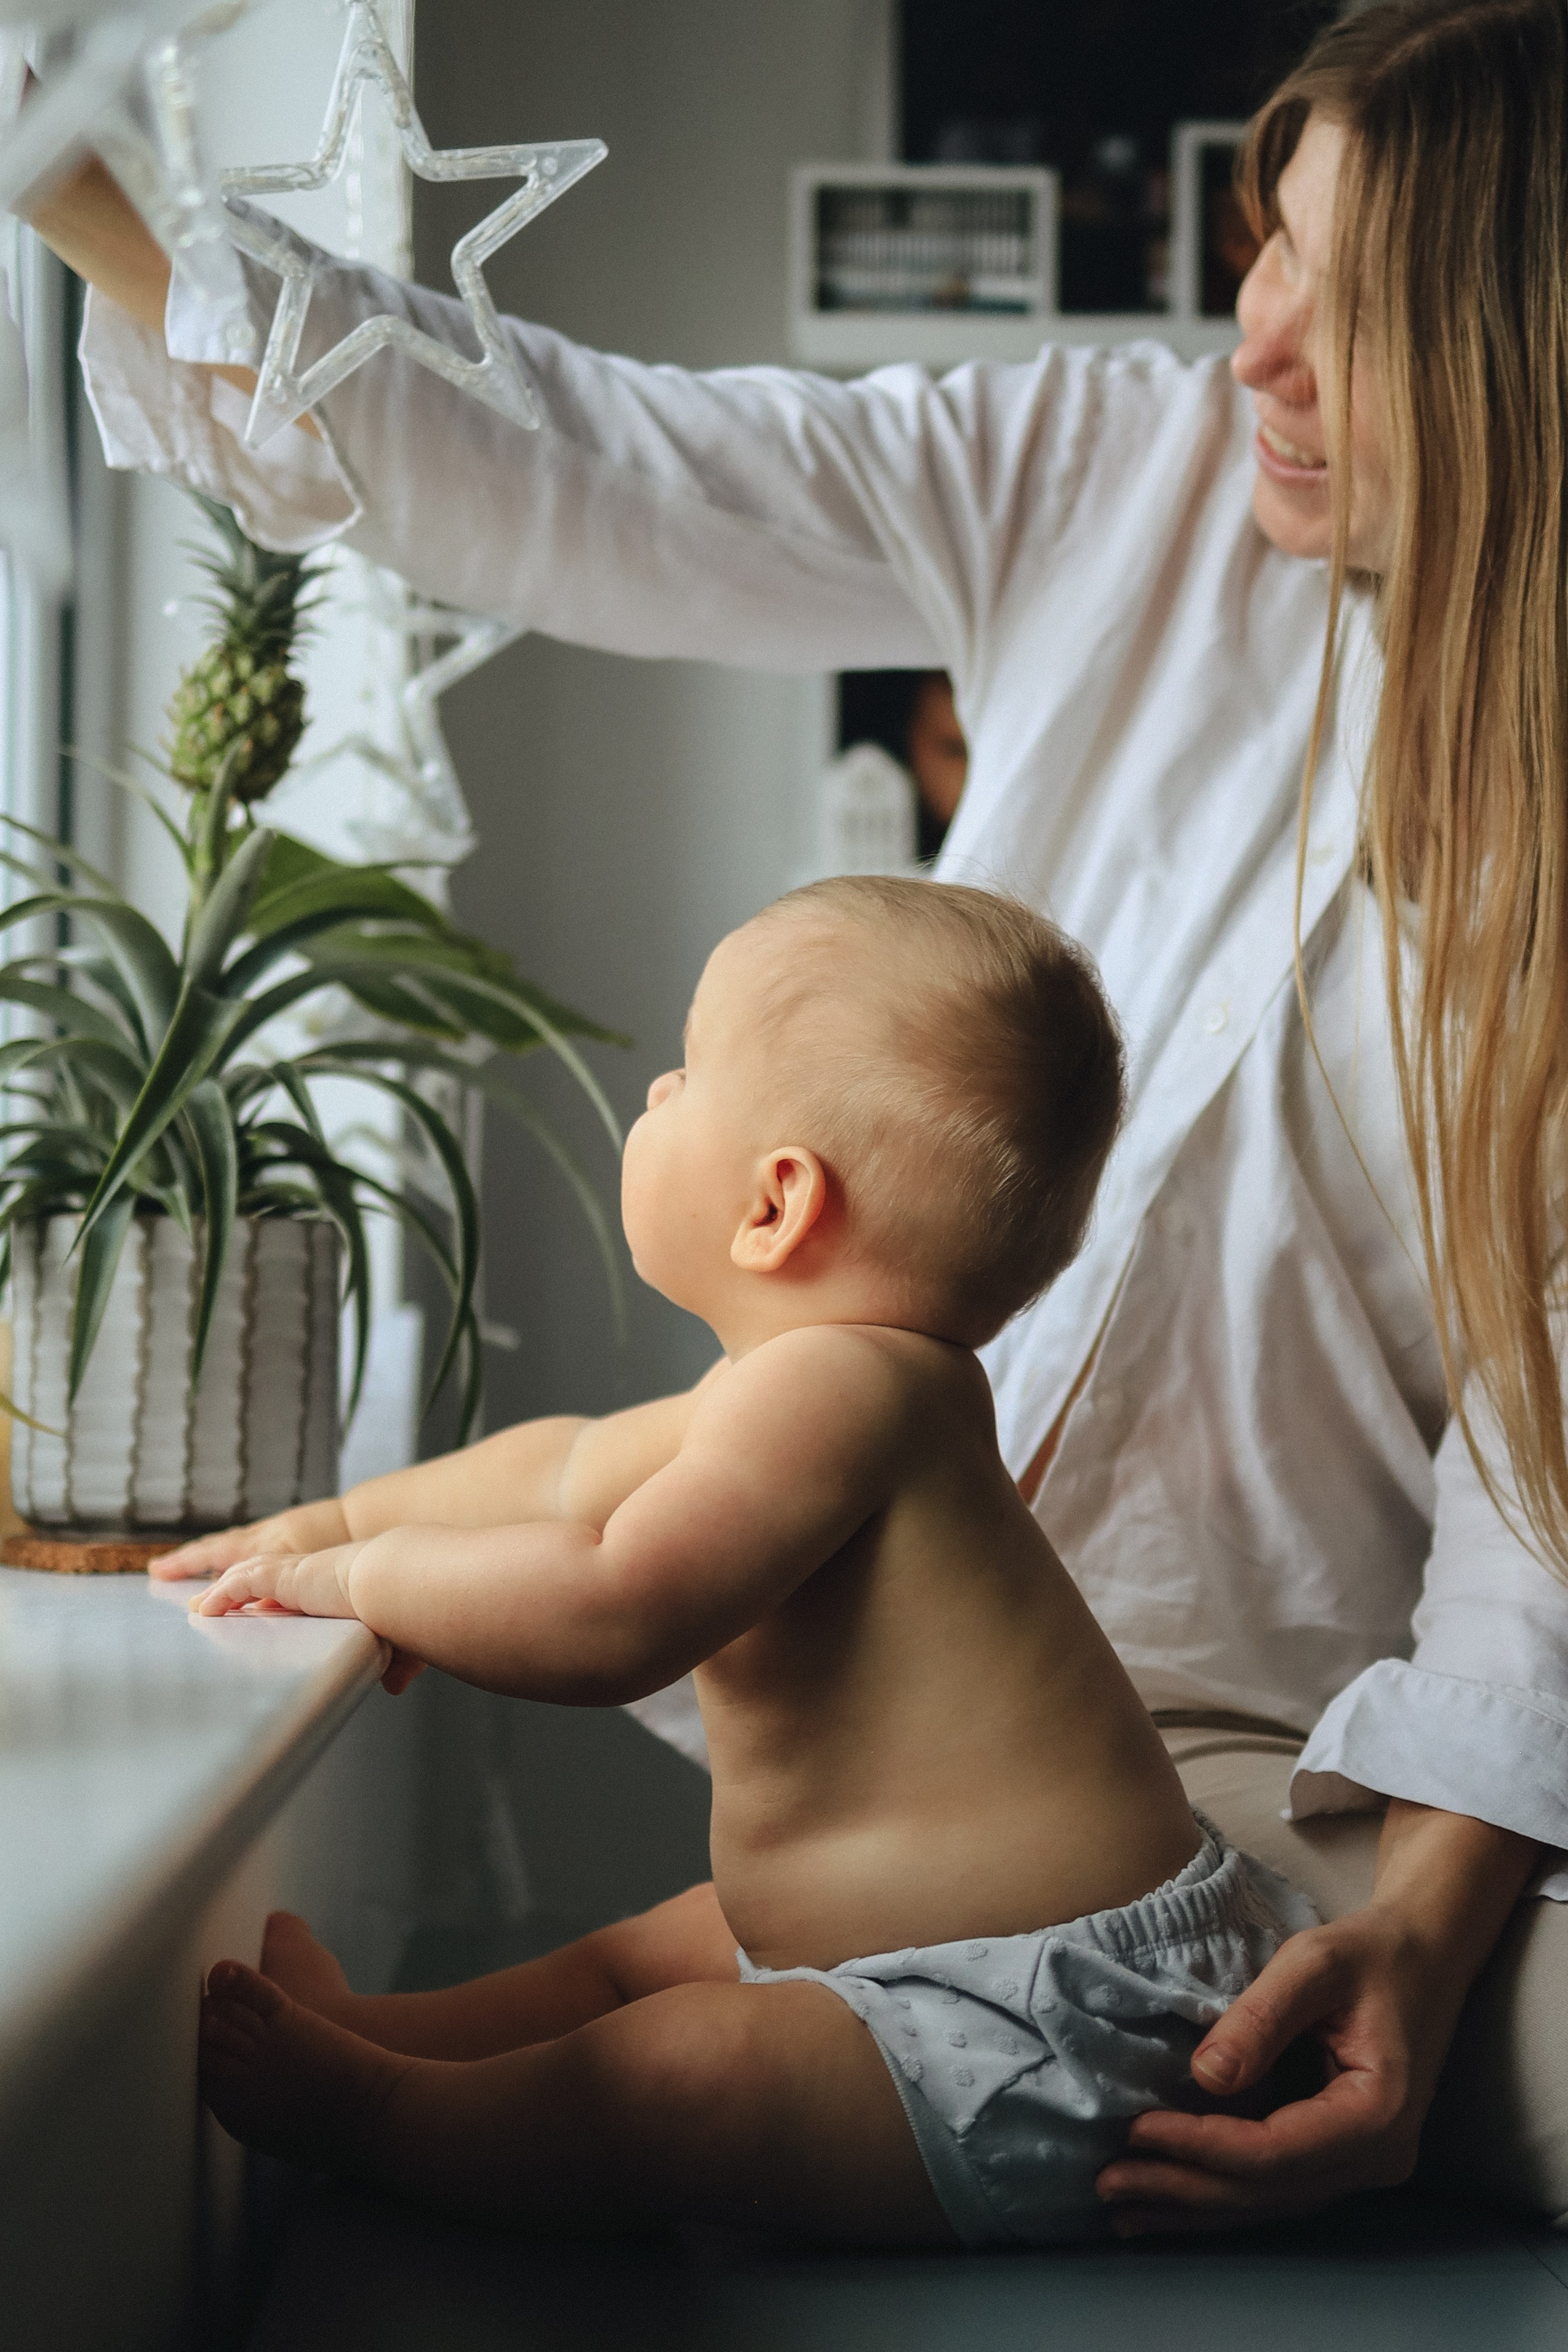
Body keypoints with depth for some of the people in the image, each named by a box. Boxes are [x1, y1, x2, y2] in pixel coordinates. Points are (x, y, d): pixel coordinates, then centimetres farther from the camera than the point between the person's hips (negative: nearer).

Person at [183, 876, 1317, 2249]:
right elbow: (574, 1469, 28)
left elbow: (613, 1615, -34)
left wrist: (368, 1575, -17)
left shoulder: (836, 1385, -24)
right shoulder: (824, 1382, 13)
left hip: (1056, 2043, -12)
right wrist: (332, 1519, 31)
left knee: (672, 2077, -23)